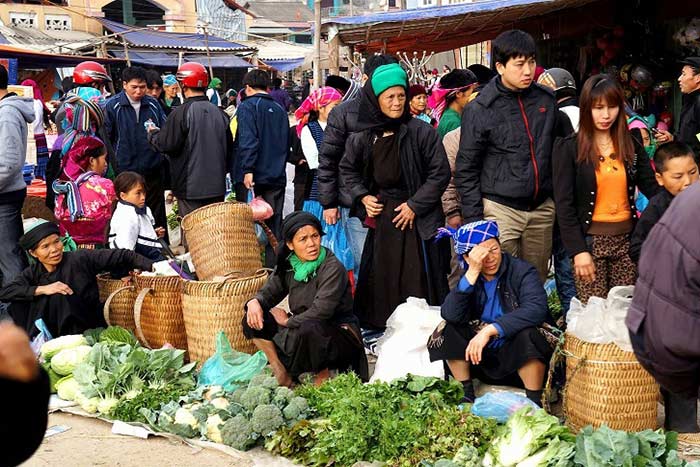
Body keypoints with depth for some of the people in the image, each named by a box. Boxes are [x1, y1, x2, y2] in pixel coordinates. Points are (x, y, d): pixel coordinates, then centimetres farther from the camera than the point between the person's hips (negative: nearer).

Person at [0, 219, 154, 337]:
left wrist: (151, 265, -25)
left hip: (88, 330, -3)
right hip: (52, 335, 3)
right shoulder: (33, 273, 0)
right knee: (18, 304, -12)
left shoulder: (80, 259, -10)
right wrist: (42, 289, -24)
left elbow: (120, 256, -14)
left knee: (58, 296, -24)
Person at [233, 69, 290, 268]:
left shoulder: (247, 106, -6)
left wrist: (247, 169, -21)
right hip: (276, 177, 5)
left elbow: (248, 140, -18)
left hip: (252, 177, -5)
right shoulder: (280, 110, 13)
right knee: (274, 226, 8)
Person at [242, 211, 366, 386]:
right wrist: (255, 302, -20)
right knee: (253, 319, -7)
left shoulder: (333, 268, -19)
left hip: (340, 333, -6)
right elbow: (269, 293, 4)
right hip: (302, 329, 7)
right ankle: (282, 377, 0)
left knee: (308, 329, -39)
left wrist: (287, 321, -14)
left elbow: (320, 312, -27)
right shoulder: (288, 266, 2)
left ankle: (323, 375, -10)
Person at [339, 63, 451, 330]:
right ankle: (378, 328, 19)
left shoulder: (421, 132, -8)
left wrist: (415, 205, -9)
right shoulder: (362, 137, 2)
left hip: (417, 219, -3)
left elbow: (440, 173, -7)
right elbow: (347, 170, 17)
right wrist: (362, 197, 3)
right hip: (380, 216, 3)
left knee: (416, 279, -1)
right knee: (381, 278, 9)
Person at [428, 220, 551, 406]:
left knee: (527, 334, -34)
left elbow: (537, 309, -30)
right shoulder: (468, 277, -1)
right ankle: (466, 394, -4)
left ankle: (534, 402, -19)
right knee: (447, 329, -14)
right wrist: (472, 273, -26)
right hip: (481, 355, 4)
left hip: (520, 356, -4)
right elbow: (450, 315, -17)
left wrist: (489, 330, -35)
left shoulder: (522, 271, -12)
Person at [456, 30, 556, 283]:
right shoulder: (479, 110, -7)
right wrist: (474, 220, -7)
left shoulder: (547, 100, 7)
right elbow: (466, 170, -3)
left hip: (542, 209, 4)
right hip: (501, 209, -4)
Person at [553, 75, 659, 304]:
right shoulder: (569, 147, -4)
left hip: (626, 239, 4)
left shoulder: (632, 144, 9)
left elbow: (651, 187, 4)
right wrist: (578, 250, -12)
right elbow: (564, 203, -7)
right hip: (589, 240, -3)